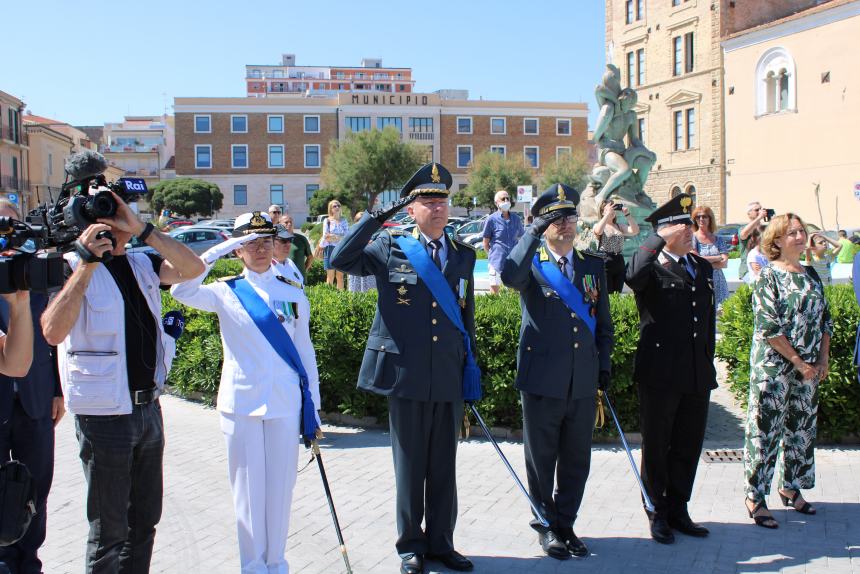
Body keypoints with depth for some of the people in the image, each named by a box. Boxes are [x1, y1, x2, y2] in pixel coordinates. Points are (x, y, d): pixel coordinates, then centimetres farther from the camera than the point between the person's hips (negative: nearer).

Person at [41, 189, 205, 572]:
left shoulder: (140, 264, 8)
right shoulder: (74, 269, -10)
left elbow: (193, 268, -7)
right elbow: (53, 332, -26)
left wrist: (142, 229, -13)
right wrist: (87, 263, -25)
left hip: (149, 407, 6)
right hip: (104, 414, -6)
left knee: (144, 521, 18)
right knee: (109, 530, 4)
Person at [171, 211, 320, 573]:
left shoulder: (293, 293, 6)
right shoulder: (226, 292, 1)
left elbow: (305, 350, 8)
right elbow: (182, 291, -17)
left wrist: (313, 406, 7)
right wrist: (218, 250, -16)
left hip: (285, 403, 1)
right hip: (241, 403, -1)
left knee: (280, 486, 7)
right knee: (248, 488, 5)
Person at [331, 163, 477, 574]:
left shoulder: (463, 255, 10)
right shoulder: (389, 247, 1)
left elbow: (467, 316, 14)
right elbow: (340, 261, -12)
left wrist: (471, 369, 12)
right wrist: (378, 216, -12)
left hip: (450, 377, 3)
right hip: (407, 374, -3)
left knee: (444, 467, 11)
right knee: (410, 465, 7)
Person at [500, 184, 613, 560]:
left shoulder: (593, 265, 11)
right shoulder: (531, 264, -2)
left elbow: (604, 323, 15)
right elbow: (510, 276, -28)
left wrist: (605, 366, 8)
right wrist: (534, 232, -24)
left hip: (583, 382, 4)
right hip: (542, 379, -4)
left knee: (576, 460, 11)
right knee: (541, 459, 9)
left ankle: (565, 523, 28)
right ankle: (546, 526, 25)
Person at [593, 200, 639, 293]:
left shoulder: (620, 227, 14)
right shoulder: (597, 225, 3)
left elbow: (635, 231, 0)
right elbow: (598, 231, -21)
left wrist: (627, 214, -7)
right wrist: (608, 213, -17)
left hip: (619, 263, 4)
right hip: (604, 262, -4)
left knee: (617, 295, 4)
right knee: (606, 295, -8)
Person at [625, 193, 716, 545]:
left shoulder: (702, 267, 13)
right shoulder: (652, 267, -8)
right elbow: (633, 277, -34)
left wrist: (708, 360, 17)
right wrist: (659, 241, -25)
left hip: (698, 374, 6)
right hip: (660, 373, -6)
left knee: (688, 446, 15)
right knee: (656, 447, 8)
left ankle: (678, 510, 29)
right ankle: (658, 513, 22)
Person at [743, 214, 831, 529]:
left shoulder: (811, 275, 11)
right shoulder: (768, 276, -9)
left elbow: (825, 318, 14)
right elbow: (768, 326, -16)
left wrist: (824, 358, 3)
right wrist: (797, 360, -15)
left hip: (807, 370, 7)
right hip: (773, 367, -7)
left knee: (802, 429, 14)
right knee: (765, 431, -2)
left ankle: (791, 487, 29)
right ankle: (755, 496, 6)